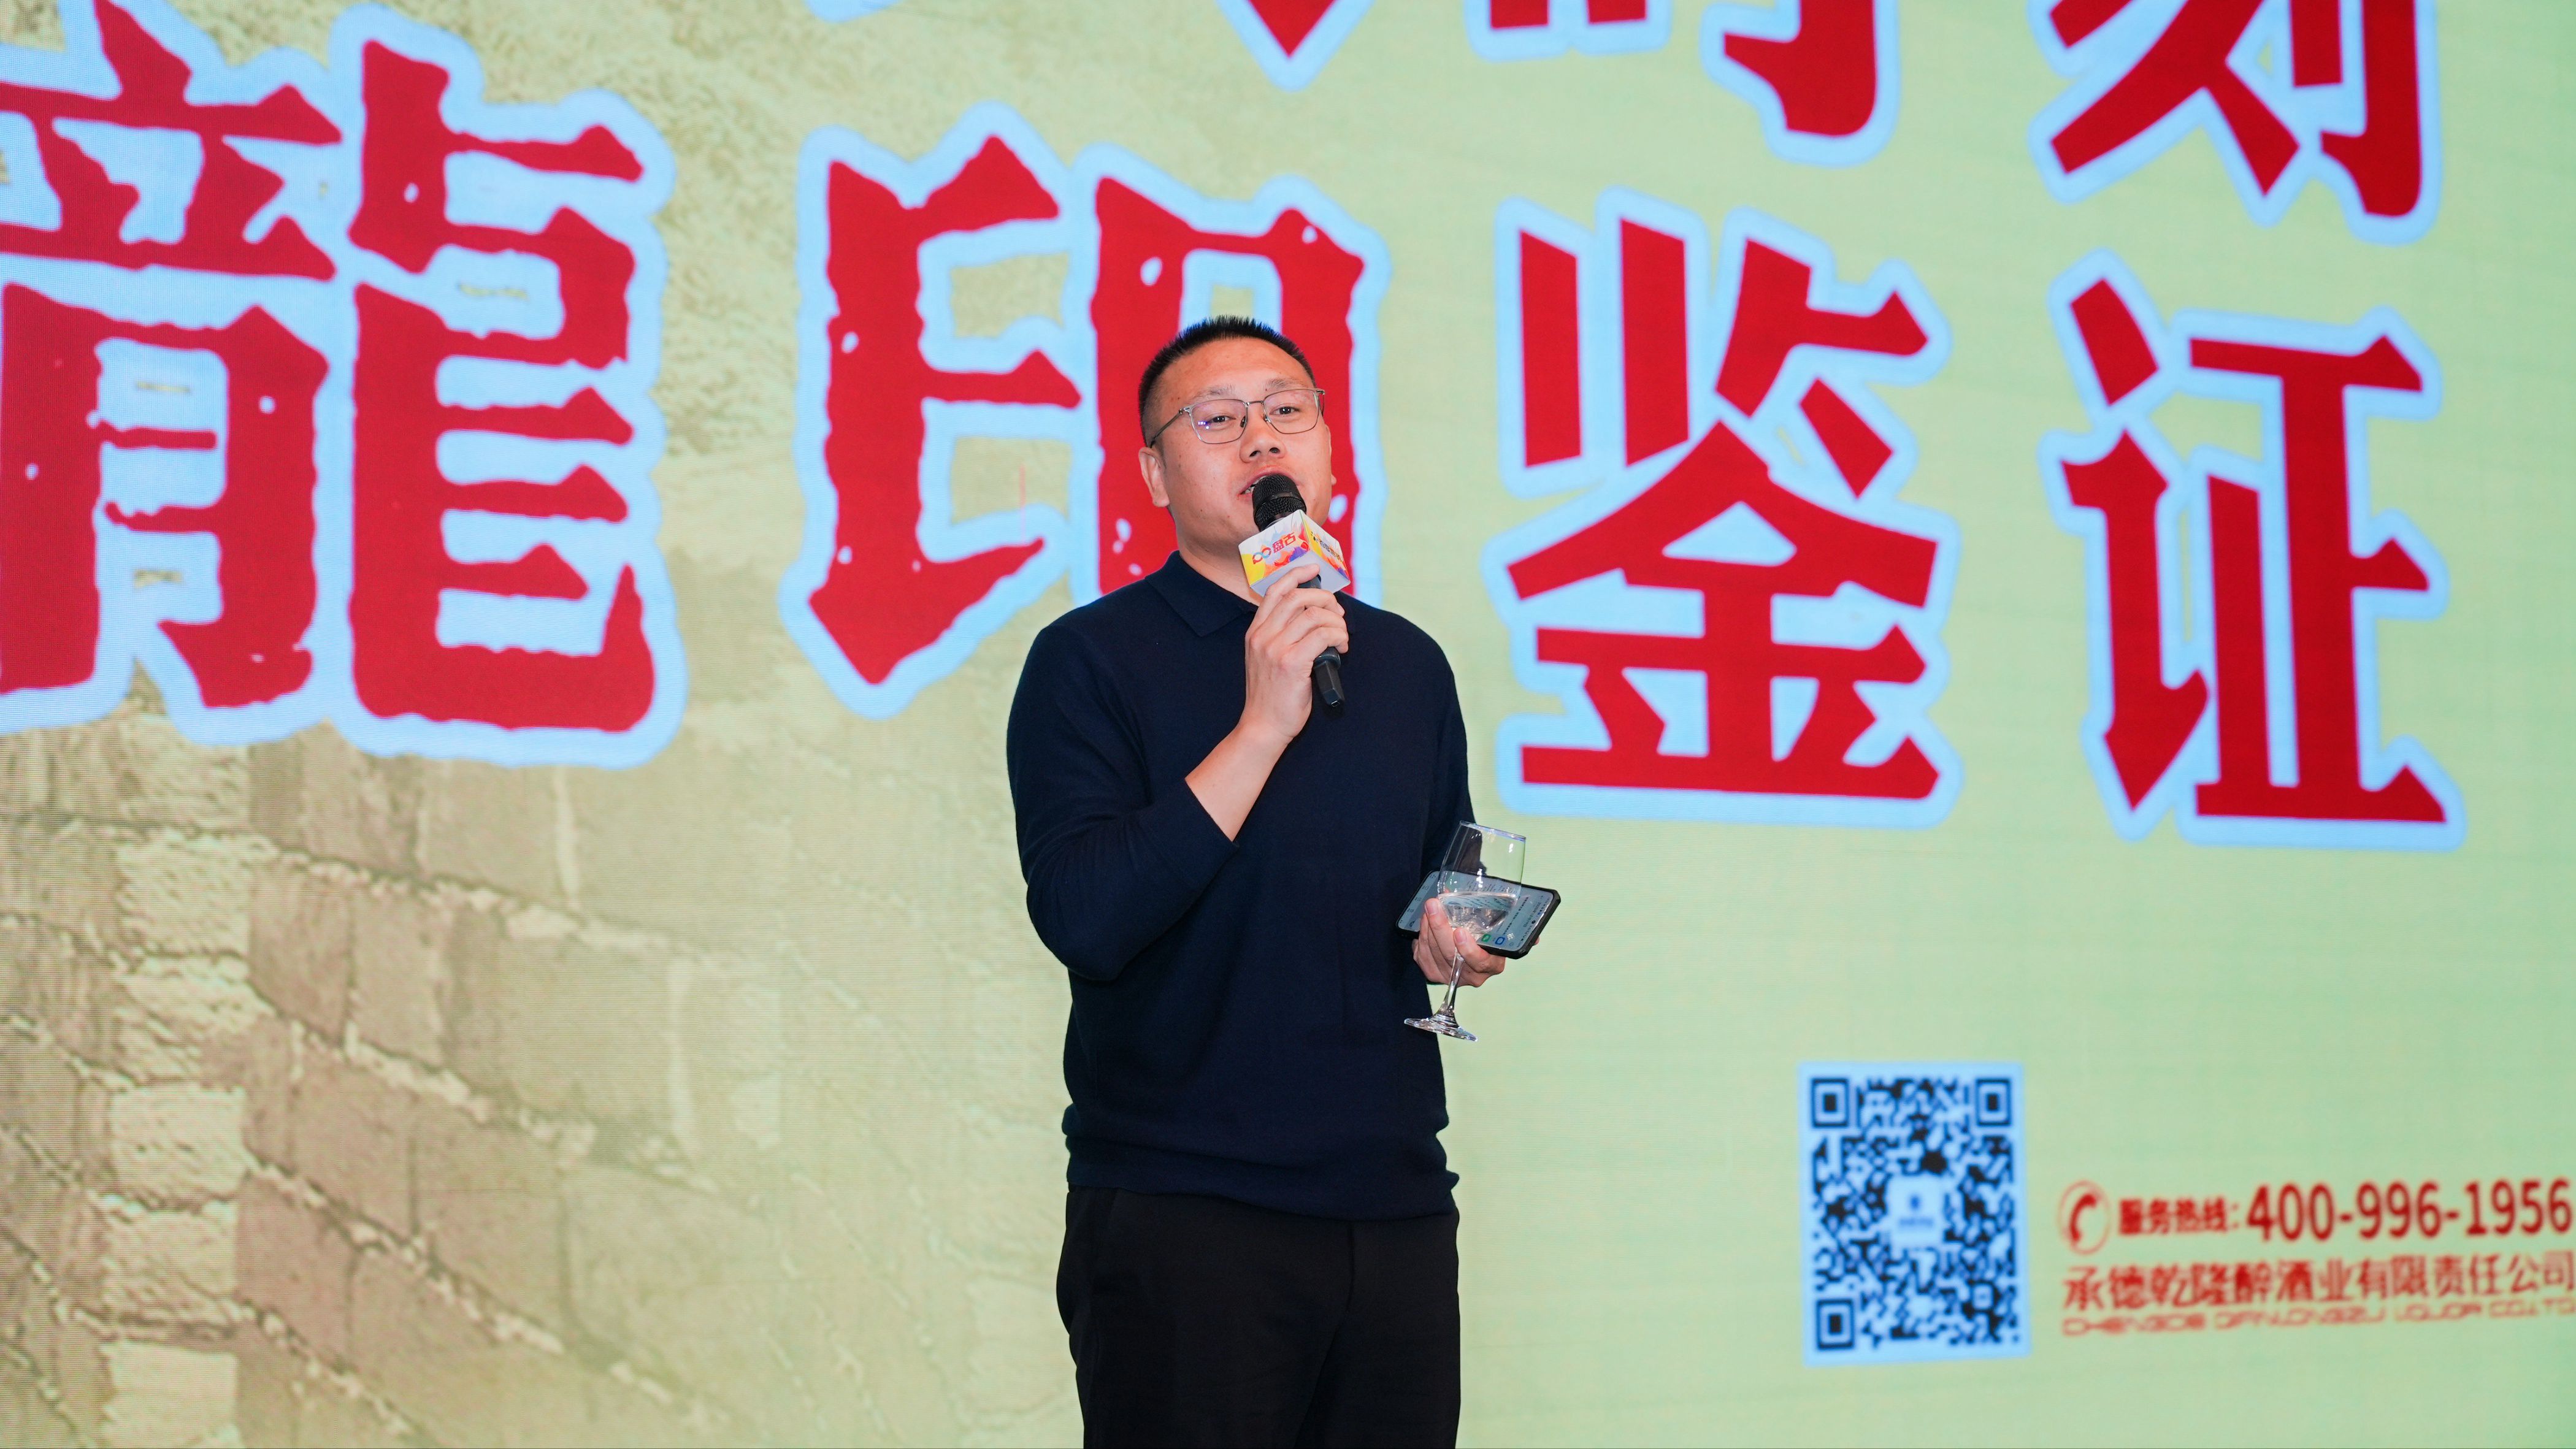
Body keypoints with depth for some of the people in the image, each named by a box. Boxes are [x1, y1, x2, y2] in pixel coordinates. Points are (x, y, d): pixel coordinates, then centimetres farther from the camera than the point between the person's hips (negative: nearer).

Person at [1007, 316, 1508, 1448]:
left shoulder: (1408, 664, 13)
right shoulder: (1094, 657, -4)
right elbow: (1085, 920, -17)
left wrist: (1451, 944, 2)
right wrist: (1263, 725, -18)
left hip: (1398, 1212, 5)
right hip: (1181, 1217, -5)